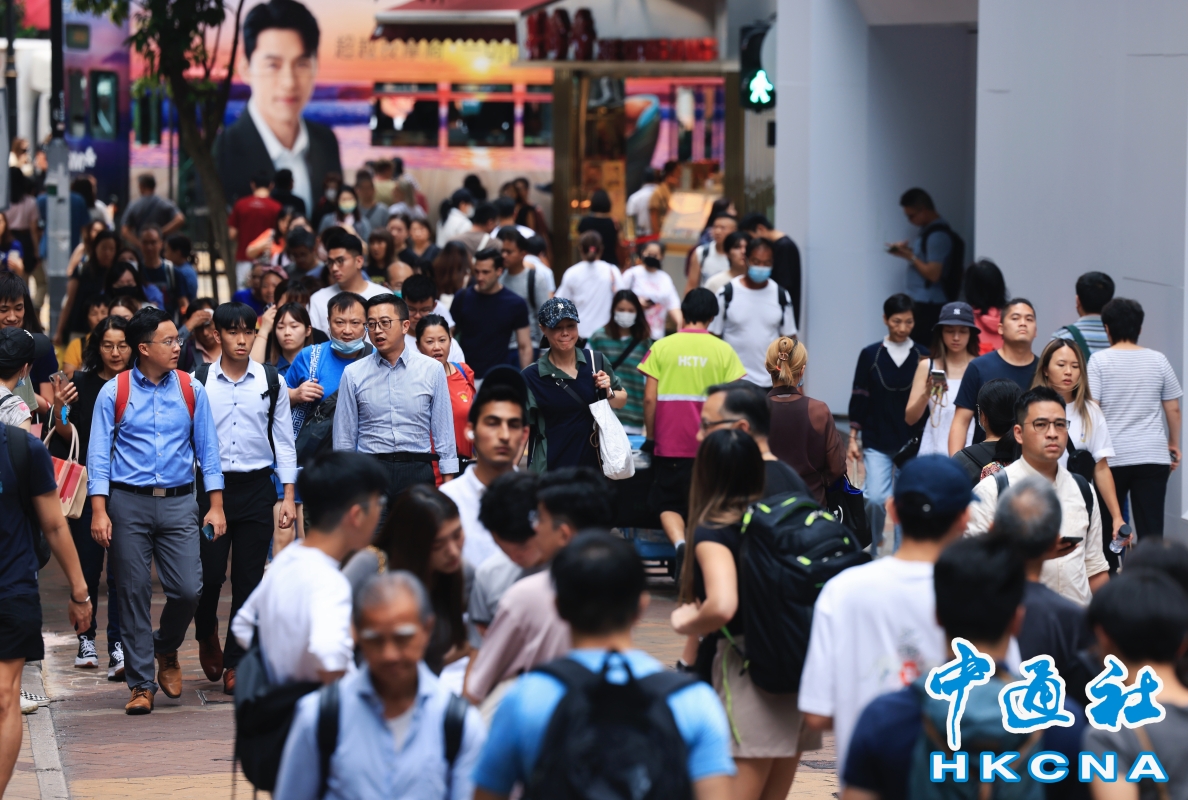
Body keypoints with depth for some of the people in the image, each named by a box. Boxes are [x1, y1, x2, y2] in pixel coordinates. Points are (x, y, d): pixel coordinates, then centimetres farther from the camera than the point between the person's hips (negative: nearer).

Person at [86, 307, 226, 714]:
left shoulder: (191, 390, 5)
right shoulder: (113, 393, -1)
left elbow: (207, 448, 7)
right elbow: (99, 455, -1)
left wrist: (216, 505, 2)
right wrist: (99, 512, -10)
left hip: (178, 501, 1)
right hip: (128, 502, -1)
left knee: (188, 589, -6)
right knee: (134, 594, 1)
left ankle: (166, 650, 25)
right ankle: (141, 684, 11)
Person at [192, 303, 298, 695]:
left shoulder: (272, 383, 4)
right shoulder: (199, 383, 1)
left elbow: (283, 442, 8)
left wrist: (288, 496, 2)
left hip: (257, 488, 1)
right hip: (211, 486, -1)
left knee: (249, 580, 2)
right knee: (208, 574, -3)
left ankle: (235, 662, 11)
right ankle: (207, 638, 27)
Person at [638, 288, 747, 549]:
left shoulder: (662, 347, -1)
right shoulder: (723, 350, -1)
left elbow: (649, 398, -4)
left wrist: (651, 435, 10)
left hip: (669, 445, -1)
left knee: (669, 506, 7)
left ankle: (679, 541, -20)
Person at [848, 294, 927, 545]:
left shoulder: (922, 356, 3)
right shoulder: (870, 355, 1)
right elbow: (859, 399, 3)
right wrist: (853, 439, 1)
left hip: (911, 442, 1)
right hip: (876, 441, -1)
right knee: (877, 498, -11)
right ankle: (871, 544, 17)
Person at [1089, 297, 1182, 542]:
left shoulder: (1099, 361, -2)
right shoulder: (1158, 360, 5)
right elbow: (1173, 409, 9)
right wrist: (1174, 444, 23)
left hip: (1111, 457, -1)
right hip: (1153, 457, 1)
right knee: (1151, 531, -3)